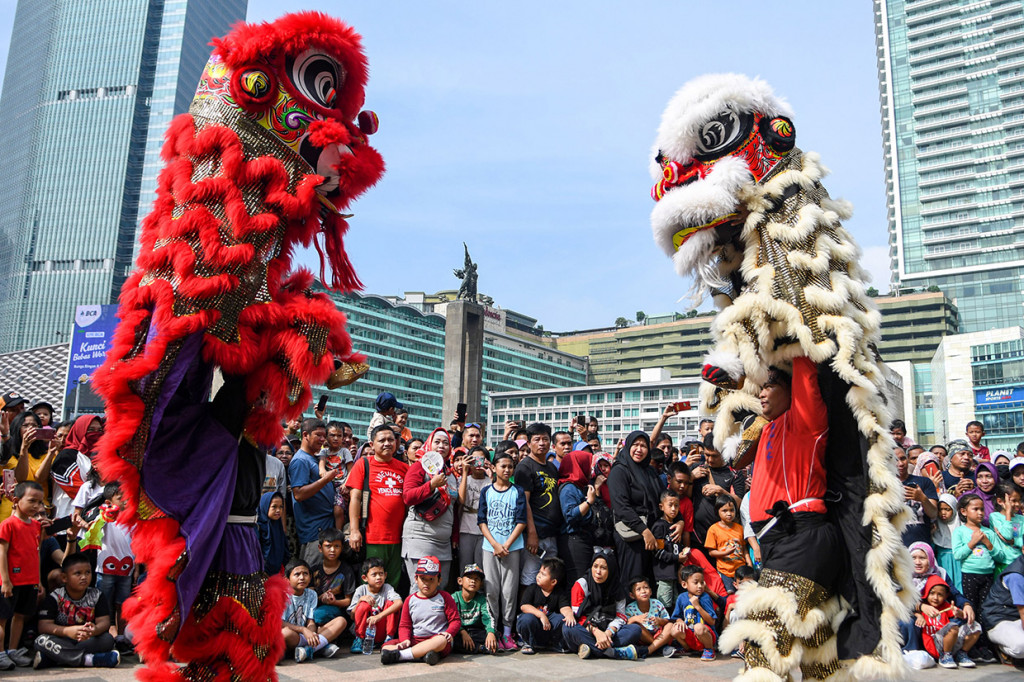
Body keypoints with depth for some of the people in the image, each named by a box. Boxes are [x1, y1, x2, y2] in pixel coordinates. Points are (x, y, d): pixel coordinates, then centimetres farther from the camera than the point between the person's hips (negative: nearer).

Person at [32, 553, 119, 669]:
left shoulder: (96, 595, 2)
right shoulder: (55, 597, -4)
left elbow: (104, 622, -7)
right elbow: (44, 626, -15)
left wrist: (95, 630, -34)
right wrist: (68, 631, -35)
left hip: (87, 641, 1)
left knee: (107, 639, -27)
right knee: (42, 641, -29)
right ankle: (89, 659, -37)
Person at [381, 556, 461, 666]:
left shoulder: (444, 597, 8)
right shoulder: (410, 600, 14)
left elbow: (456, 620, 4)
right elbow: (404, 625, 14)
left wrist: (449, 633, -17)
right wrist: (405, 640, -7)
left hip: (436, 638, -3)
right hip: (415, 640, 3)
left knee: (441, 641, -40)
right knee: (386, 647, -20)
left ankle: (398, 655, -39)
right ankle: (422, 655, -37)